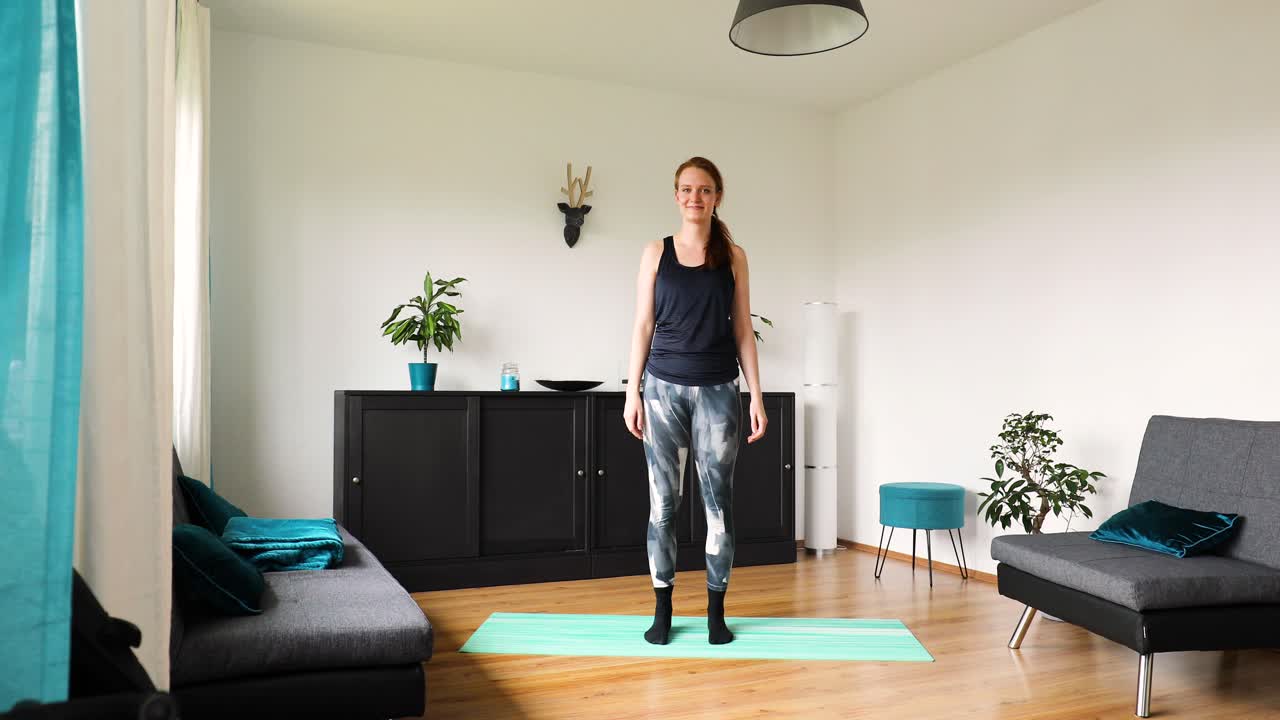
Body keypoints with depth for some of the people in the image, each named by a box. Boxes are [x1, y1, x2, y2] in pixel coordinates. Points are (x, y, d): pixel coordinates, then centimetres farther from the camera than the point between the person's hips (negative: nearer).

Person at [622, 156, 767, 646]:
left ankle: (716, 612, 15)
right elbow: (643, 326, 4)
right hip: (665, 387, 0)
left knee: (718, 502, 3)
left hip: (718, 390, 0)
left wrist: (756, 395, 0)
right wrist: (633, 391, -2)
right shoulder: (656, 253, 5)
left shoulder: (733, 256, 6)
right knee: (662, 502, 3)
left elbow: (742, 330, 6)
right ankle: (662, 610, 15)